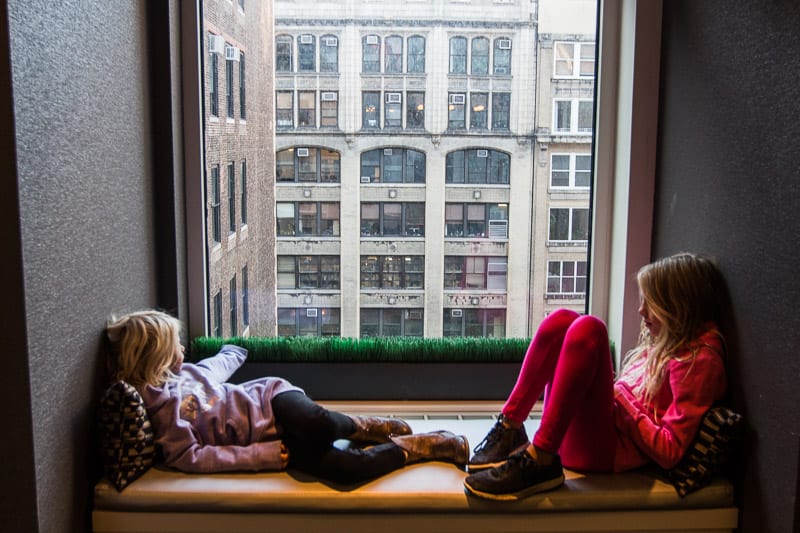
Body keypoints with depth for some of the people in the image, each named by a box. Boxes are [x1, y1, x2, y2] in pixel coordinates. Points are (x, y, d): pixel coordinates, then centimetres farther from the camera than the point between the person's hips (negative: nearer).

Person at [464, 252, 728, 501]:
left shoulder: (698, 358, -7)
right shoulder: (665, 341, 21)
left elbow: (669, 452, -14)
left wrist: (620, 399, -10)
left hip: (608, 451, -9)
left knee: (587, 328, -26)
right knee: (561, 319, -3)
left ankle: (539, 460, -32)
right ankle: (509, 429, -13)